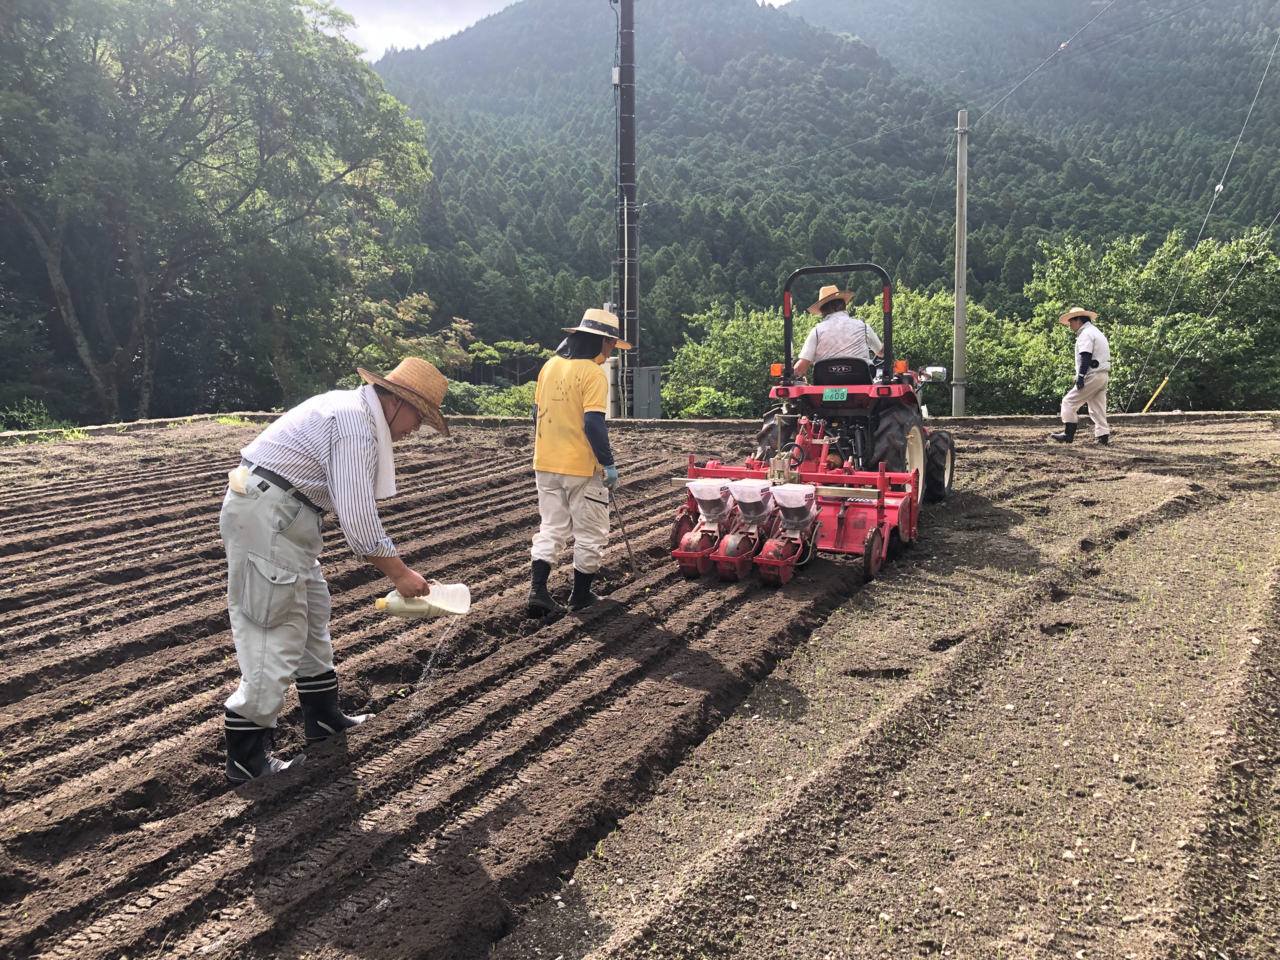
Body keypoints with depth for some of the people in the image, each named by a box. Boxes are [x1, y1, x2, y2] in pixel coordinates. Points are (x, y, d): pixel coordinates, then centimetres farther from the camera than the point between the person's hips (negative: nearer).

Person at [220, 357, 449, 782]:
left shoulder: (351, 410, 14)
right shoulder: (355, 428, -19)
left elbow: (356, 507, 19)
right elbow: (358, 520, -21)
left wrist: (393, 563, 17)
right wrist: (400, 574, -11)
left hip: (281, 516, 11)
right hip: (265, 518, -11)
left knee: (311, 610, 19)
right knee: (277, 631, -6)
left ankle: (323, 718, 33)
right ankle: (246, 758, 2)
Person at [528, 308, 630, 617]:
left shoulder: (550, 366, 7)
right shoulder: (593, 374, -14)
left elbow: (538, 413, 13)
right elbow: (594, 423, -21)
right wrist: (609, 464, -15)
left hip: (546, 464, 7)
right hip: (582, 467, -6)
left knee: (551, 528, 15)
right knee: (590, 533, 9)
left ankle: (538, 590, 3)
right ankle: (581, 596, 18)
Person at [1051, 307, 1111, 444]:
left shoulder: (1086, 334, -9)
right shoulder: (1096, 332, 22)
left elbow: (1085, 357, -20)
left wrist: (1080, 376, -24)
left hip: (1092, 376, -10)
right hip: (1103, 375, 10)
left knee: (1069, 402, -5)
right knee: (1097, 407, 10)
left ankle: (1068, 434, -7)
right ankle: (1102, 435, 7)